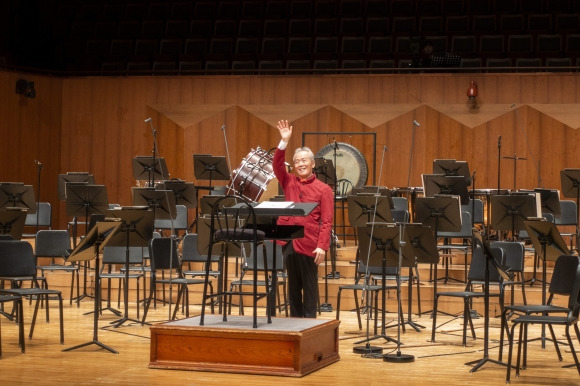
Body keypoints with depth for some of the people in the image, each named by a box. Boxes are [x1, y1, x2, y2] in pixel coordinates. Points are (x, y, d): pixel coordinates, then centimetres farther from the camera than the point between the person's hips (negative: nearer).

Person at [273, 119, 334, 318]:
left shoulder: (323, 189, 0)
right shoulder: (289, 182, 11)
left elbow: (327, 221, -6)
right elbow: (277, 165, -5)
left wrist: (322, 246, -16)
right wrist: (284, 142, -15)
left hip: (309, 244, -4)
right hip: (289, 241, 4)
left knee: (309, 287, 3)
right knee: (293, 286, 11)